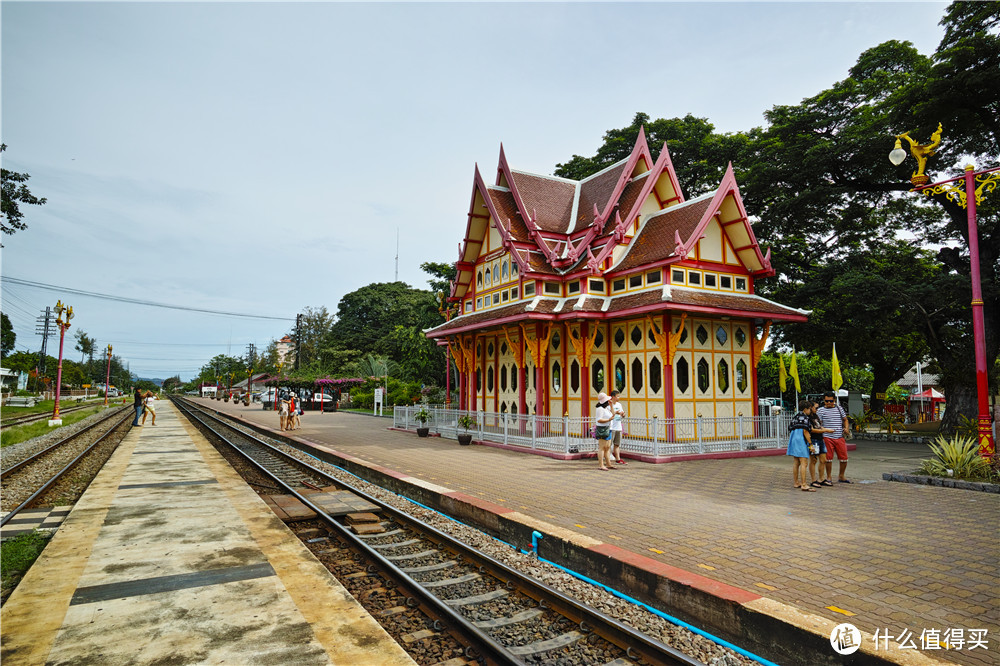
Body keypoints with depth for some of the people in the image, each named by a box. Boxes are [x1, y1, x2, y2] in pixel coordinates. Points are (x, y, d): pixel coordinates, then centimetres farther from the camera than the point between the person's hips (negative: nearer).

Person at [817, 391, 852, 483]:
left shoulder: (839, 408, 12)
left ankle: (841, 476, 26)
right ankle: (829, 477, 13)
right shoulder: (820, 410, 1)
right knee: (828, 458, 0)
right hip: (827, 438, -3)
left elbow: (845, 420, 21)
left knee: (844, 458, 6)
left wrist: (847, 428, 3)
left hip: (840, 437, 3)